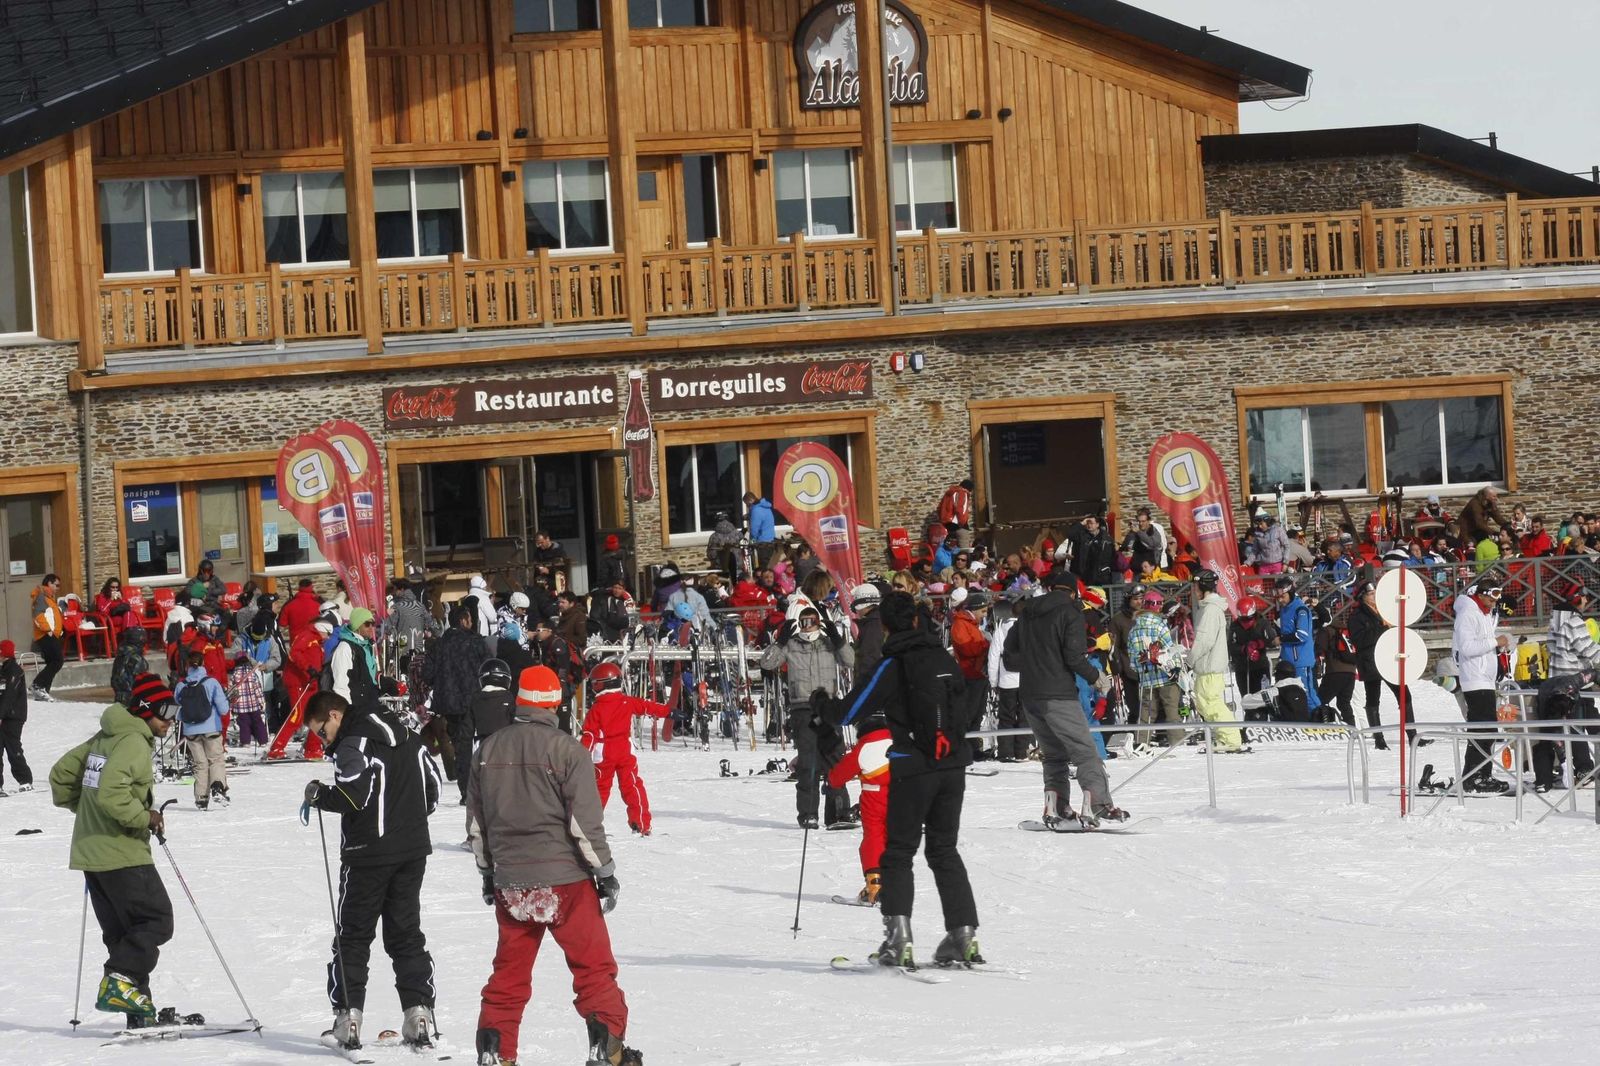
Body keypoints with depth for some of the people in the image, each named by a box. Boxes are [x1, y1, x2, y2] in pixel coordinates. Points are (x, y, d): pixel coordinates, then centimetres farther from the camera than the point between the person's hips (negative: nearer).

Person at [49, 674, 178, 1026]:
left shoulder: (104, 739, 14)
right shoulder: (133, 743, -15)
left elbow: (61, 775, 20)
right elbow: (111, 792, -28)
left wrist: (83, 807, 24)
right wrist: (144, 816, -16)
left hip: (90, 851, 9)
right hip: (122, 853, -9)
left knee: (122, 930, 11)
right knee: (156, 921, -5)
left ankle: (139, 1007, 11)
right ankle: (119, 983, -17)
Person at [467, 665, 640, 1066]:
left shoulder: (488, 750, 5)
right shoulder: (566, 750, -10)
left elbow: (476, 821, 13)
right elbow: (586, 821, -11)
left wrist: (488, 872, 24)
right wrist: (605, 872, -2)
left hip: (510, 883, 4)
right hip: (564, 879, -4)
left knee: (509, 972, 13)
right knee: (593, 965, 3)